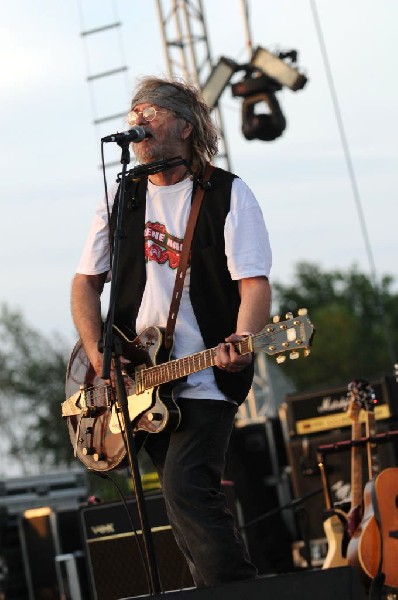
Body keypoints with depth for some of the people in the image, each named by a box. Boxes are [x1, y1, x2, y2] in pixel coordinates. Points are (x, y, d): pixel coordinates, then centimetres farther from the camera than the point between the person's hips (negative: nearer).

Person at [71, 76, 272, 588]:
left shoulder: (227, 194, -2)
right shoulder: (120, 199, 11)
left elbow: (254, 283, -9)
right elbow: (85, 282, 12)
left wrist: (239, 344, -28)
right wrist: (98, 355, -3)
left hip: (205, 380, -5)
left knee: (186, 489, -21)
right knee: (186, 496, 11)